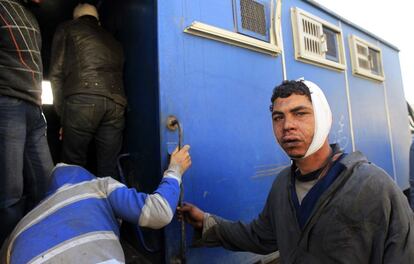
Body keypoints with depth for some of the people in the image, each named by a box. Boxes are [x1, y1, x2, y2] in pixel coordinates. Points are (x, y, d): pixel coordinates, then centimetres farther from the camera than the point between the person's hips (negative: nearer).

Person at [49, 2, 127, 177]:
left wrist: (61, 112, 14)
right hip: (116, 103, 4)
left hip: (82, 100, -4)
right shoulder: (113, 40, 34)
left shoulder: (67, 28, 21)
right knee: (108, 170, 7)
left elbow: (56, 73, 10)